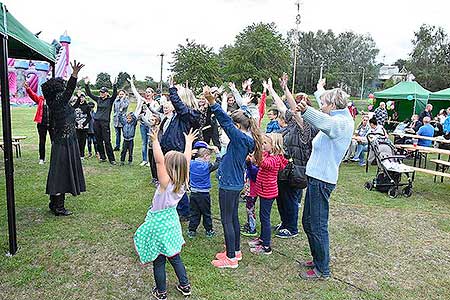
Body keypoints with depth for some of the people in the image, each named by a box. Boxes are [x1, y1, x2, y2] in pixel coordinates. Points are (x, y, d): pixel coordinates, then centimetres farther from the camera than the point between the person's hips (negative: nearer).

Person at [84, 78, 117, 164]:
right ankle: (102, 157, 19)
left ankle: (112, 159, 0)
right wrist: (86, 84, 6)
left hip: (105, 122, -5)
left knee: (107, 141, -6)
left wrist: (114, 85, -27)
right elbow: (89, 94, 14)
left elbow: (115, 94, -16)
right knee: (99, 141, 8)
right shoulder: (98, 99, 13)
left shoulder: (110, 100, 0)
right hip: (96, 122, 5)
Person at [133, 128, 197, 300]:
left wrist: (155, 141, -35)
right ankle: (185, 286, 35)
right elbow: (186, 160, -2)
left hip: (159, 224, -6)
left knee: (158, 261, 12)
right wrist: (188, 142, 8)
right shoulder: (183, 182, -12)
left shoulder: (166, 184, -28)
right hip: (172, 222, 6)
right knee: (174, 257, 22)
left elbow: (159, 161, -38)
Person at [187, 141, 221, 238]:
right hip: (204, 195, -3)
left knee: (194, 213, 13)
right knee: (206, 213, 11)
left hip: (193, 193, 4)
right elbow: (218, 163, -6)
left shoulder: (191, 164, -4)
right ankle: (209, 231, 21)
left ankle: (191, 230, 15)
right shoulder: (207, 166, -16)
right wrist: (217, 151, -1)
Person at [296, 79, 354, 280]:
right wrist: (320, 89, 49)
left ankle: (322, 270, 14)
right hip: (317, 177, 11)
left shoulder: (341, 122, -16)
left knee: (317, 226, -1)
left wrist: (306, 111, -60)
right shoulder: (340, 119, 14)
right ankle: (318, 260, 34)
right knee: (308, 222, 19)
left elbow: (324, 122, -41)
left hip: (322, 180, -11)